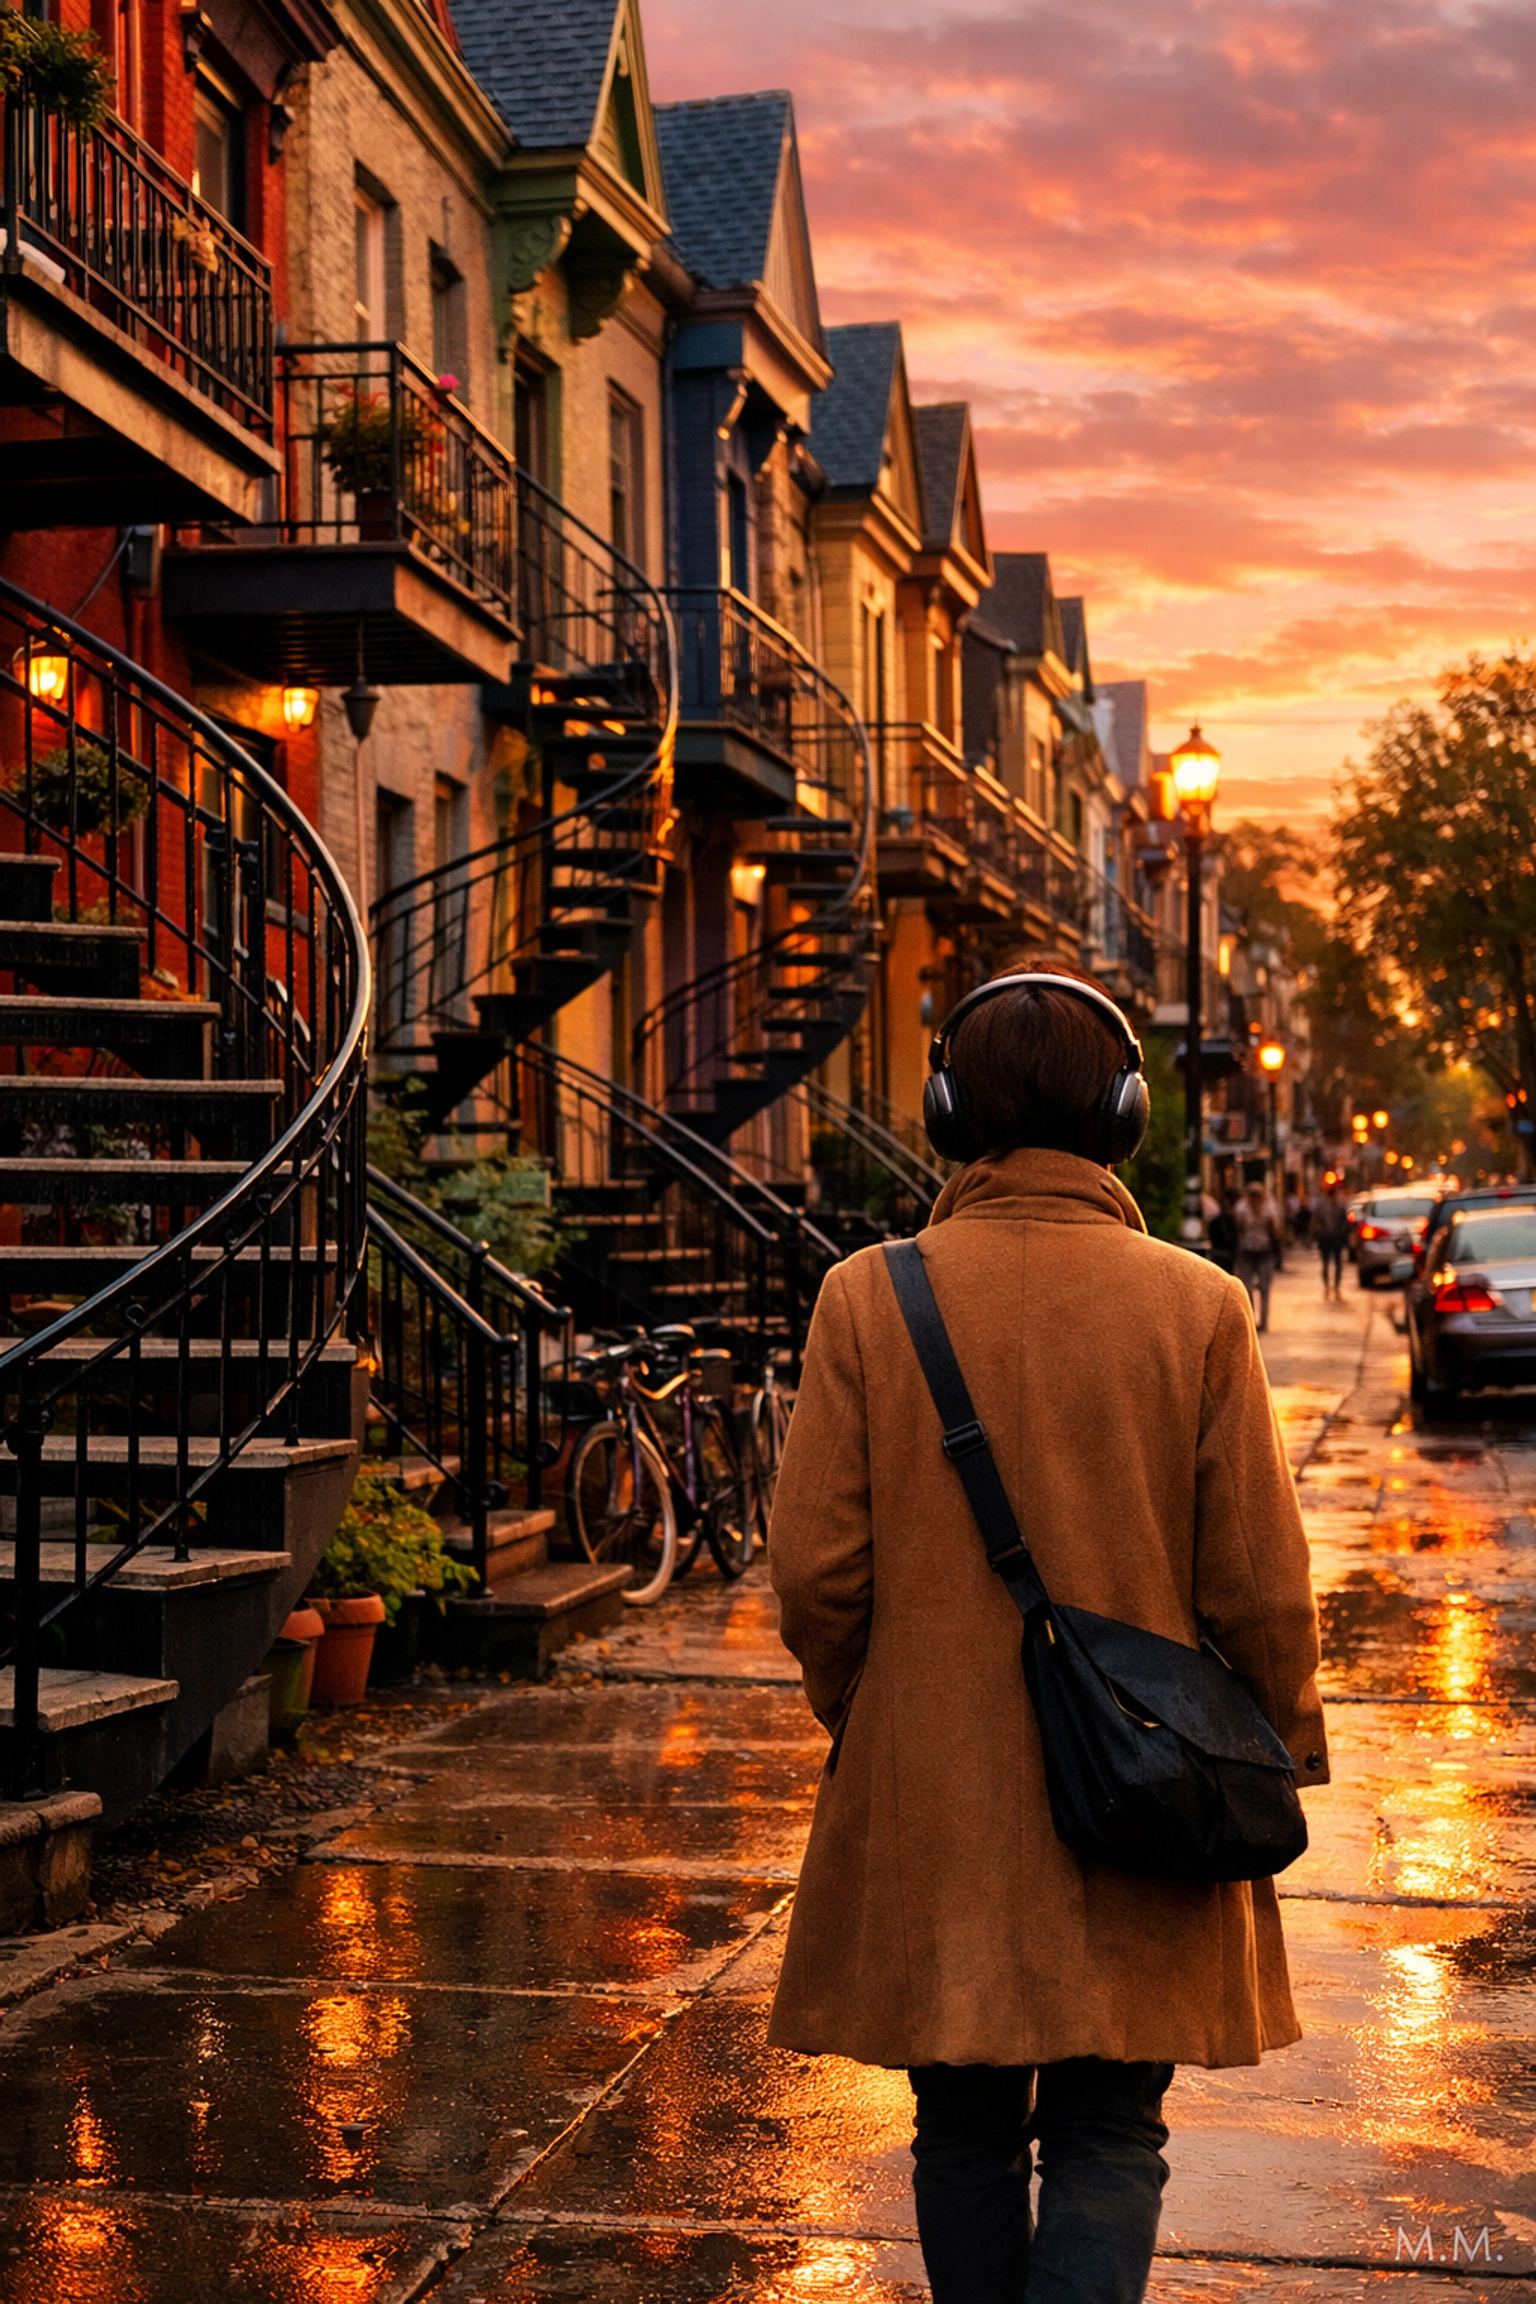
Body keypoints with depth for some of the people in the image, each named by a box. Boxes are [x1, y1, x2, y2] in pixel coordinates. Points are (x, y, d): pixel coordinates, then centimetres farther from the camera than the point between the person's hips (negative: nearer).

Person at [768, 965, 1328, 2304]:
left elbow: (817, 1569, -5)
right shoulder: (1197, 1306, -8)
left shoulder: (869, 1299, -7)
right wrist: (1282, 1743, 12)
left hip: (929, 1801, 1)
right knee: (1107, 2137, 9)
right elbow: (1259, 1580, -5)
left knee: (966, 2133, 16)